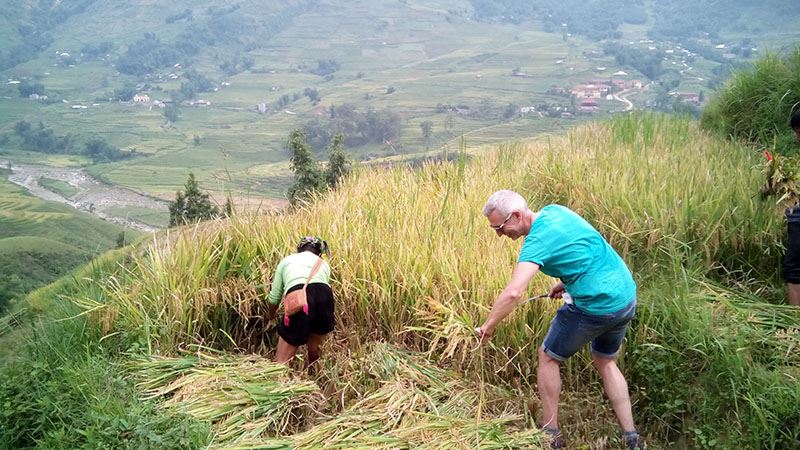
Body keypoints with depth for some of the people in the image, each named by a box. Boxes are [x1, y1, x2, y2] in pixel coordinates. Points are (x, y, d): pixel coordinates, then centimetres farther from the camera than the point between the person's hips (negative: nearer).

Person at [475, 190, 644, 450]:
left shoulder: (538, 240, -20)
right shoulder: (554, 210, 5)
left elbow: (513, 292, -32)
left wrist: (487, 327, -20)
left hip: (596, 307, -9)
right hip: (626, 297, 9)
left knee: (548, 357, 12)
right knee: (605, 362, 27)